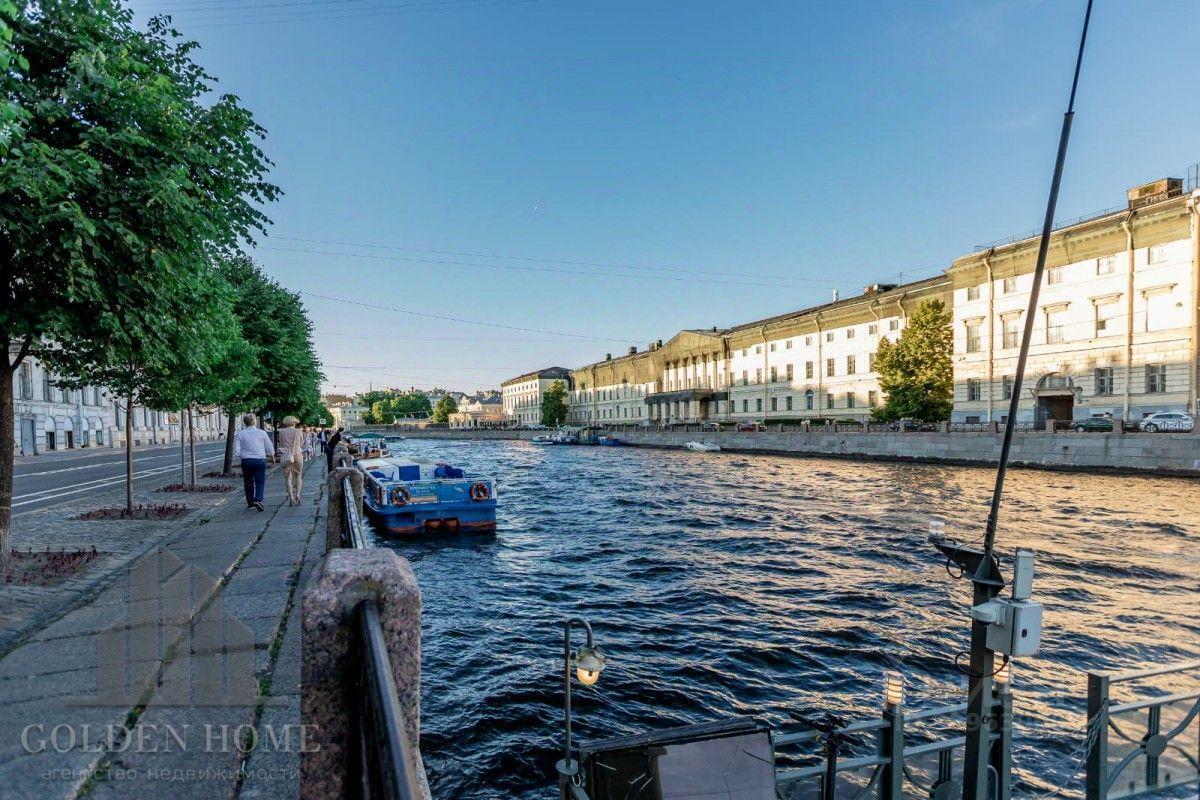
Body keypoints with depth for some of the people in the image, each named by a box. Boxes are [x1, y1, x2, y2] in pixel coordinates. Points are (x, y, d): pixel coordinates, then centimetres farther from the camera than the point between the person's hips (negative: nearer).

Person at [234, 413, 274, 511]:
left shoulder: (240, 434, 0)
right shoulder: (262, 433, -3)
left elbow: (236, 452, -2)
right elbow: (271, 450, 0)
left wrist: (241, 458, 17)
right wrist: (269, 455, 21)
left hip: (246, 461, 2)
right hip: (260, 460, -2)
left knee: (248, 482, 15)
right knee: (260, 482, 1)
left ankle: (250, 502, 23)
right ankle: (258, 500, -19)